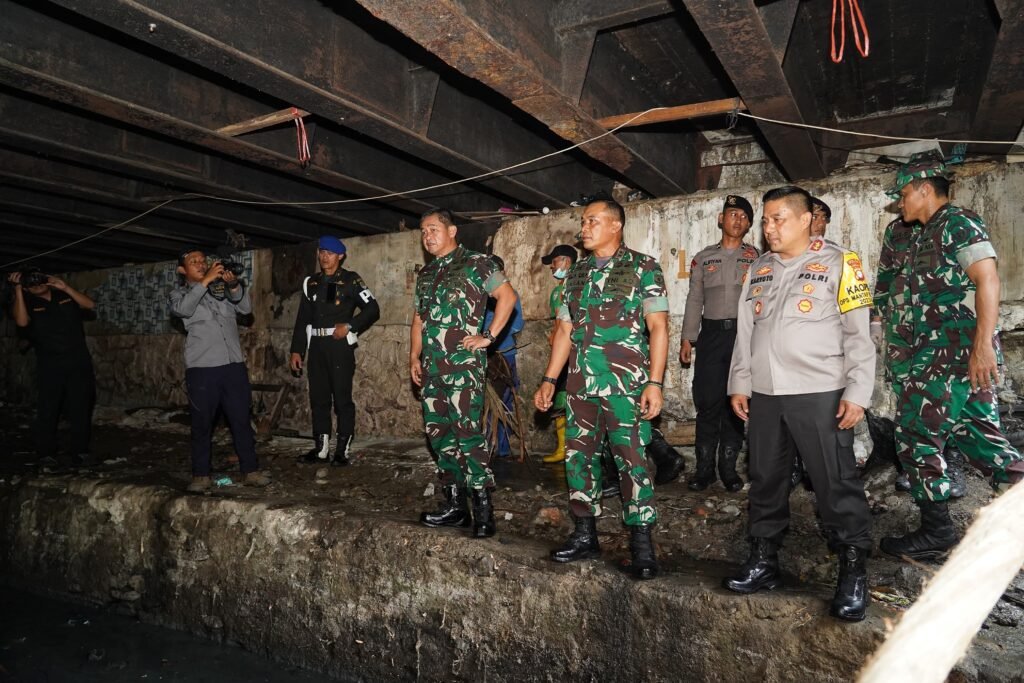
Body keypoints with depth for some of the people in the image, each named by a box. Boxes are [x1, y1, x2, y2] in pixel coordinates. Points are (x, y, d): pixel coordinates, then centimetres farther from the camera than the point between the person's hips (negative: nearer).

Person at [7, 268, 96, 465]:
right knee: (47, 409, -2)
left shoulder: (65, 295, 12)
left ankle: (80, 451, 9)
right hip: (50, 365, -2)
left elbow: (90, 305, -2)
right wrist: (17, 290, -17)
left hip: (79, 361, 2)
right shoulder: (27, 303, 3)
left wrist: (65, 287, -8)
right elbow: (22, 321, -18)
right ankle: (46, 454, 7)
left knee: (81, 408, 2)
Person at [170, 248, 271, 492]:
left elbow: (246, 308, 3)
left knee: (242, 420, 5)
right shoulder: (180, 293, 8)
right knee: (202, 424, 5)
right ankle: (201, 475, 16)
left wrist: (233, 284, -12)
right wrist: (205, 281, -18)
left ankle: (250, 471, 12)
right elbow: (182, 309, -15)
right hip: (201, 369, -2)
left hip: (234, 365, 2)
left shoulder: (222, 288, 15)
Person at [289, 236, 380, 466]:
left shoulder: (350, 280, 0)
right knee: (318, 398, 8)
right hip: (316, 346, 5)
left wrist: (349, 326, -14)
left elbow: (372, 309, -5)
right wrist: (297, 350, 11)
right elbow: (302, 319, 16)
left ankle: (342, 451, 4)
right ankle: (321, 449, 17)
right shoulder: (311, 283, 15)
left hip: (340, 345, -5)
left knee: (342, 398, -4)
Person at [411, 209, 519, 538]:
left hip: (463, 362, -8)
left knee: (467, 430, -12)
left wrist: (488, 336, -12)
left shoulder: (475, 263, -2)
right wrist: (414, 356, 16)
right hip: (432, 365, 8)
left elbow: (508, 296, -10)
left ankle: (482, 507, -4)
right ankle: (455, 504, 17)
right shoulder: (426, 273, 20)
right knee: (437, 430, 8)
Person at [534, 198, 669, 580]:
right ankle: (584, 537, 24)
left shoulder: (643, 268, -1)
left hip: (625, 386, -6)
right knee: (579, 458, 10)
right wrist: (549, 380, 13)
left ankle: (641, 546, 9)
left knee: (632, 462, -4)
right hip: (580, 386, 6)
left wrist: (654, 382, -14)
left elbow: (658, 327, -6)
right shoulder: (577, 275, 15)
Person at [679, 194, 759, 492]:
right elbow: (694, 300, 11)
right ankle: (704, 467, 9)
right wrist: (687, 338, 5)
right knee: (707, 400, -1)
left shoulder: (756, 258, 8)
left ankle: (729, 466, 14)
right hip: (711, 333, 1)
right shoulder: (703, 257, 11)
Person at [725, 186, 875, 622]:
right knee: (765, 481, 11)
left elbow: (858, 333, -5)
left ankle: (853, 572, 13)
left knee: (836, 484, -1)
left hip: (820, 394, -5)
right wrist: (739, 384, 10)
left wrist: (857, 393, -10)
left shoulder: (838, 263, 0)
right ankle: (763, 561, 23)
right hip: (764, 394, 5)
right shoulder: (758, 270, 15)